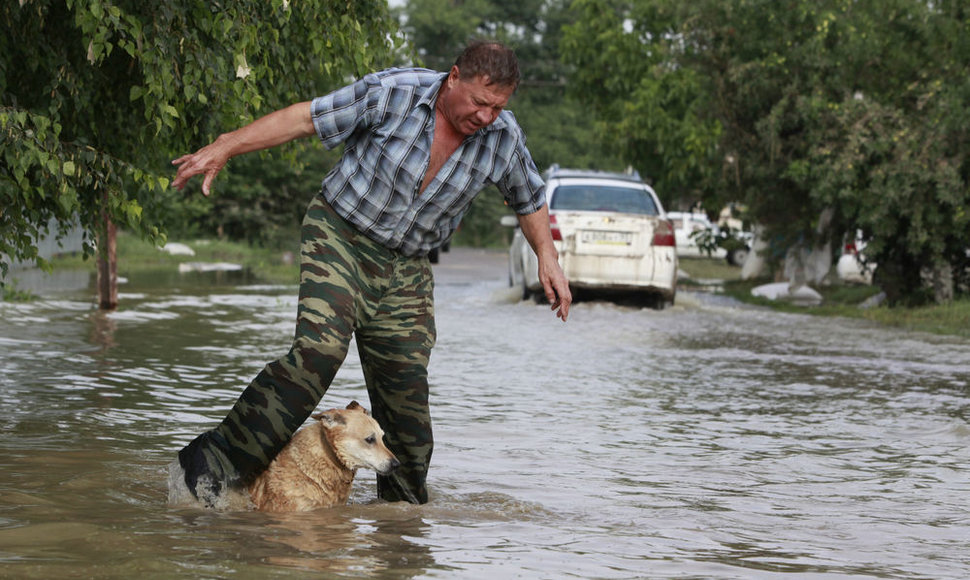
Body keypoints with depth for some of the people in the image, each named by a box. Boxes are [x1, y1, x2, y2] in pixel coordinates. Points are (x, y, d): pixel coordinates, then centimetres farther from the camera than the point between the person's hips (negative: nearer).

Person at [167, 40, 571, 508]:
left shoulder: (503, 139, -4)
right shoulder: (392, 93, -16)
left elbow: (529, 201, 16)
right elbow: (305, 118, -11)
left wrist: (546, 256, 3)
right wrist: (223, 149, -14)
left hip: (405, 271, 5)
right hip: (339, 239, -5)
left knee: (406, 391, 1)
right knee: (319, 352, -25)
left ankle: (404, 506, 19)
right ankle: (211, 466, -24)